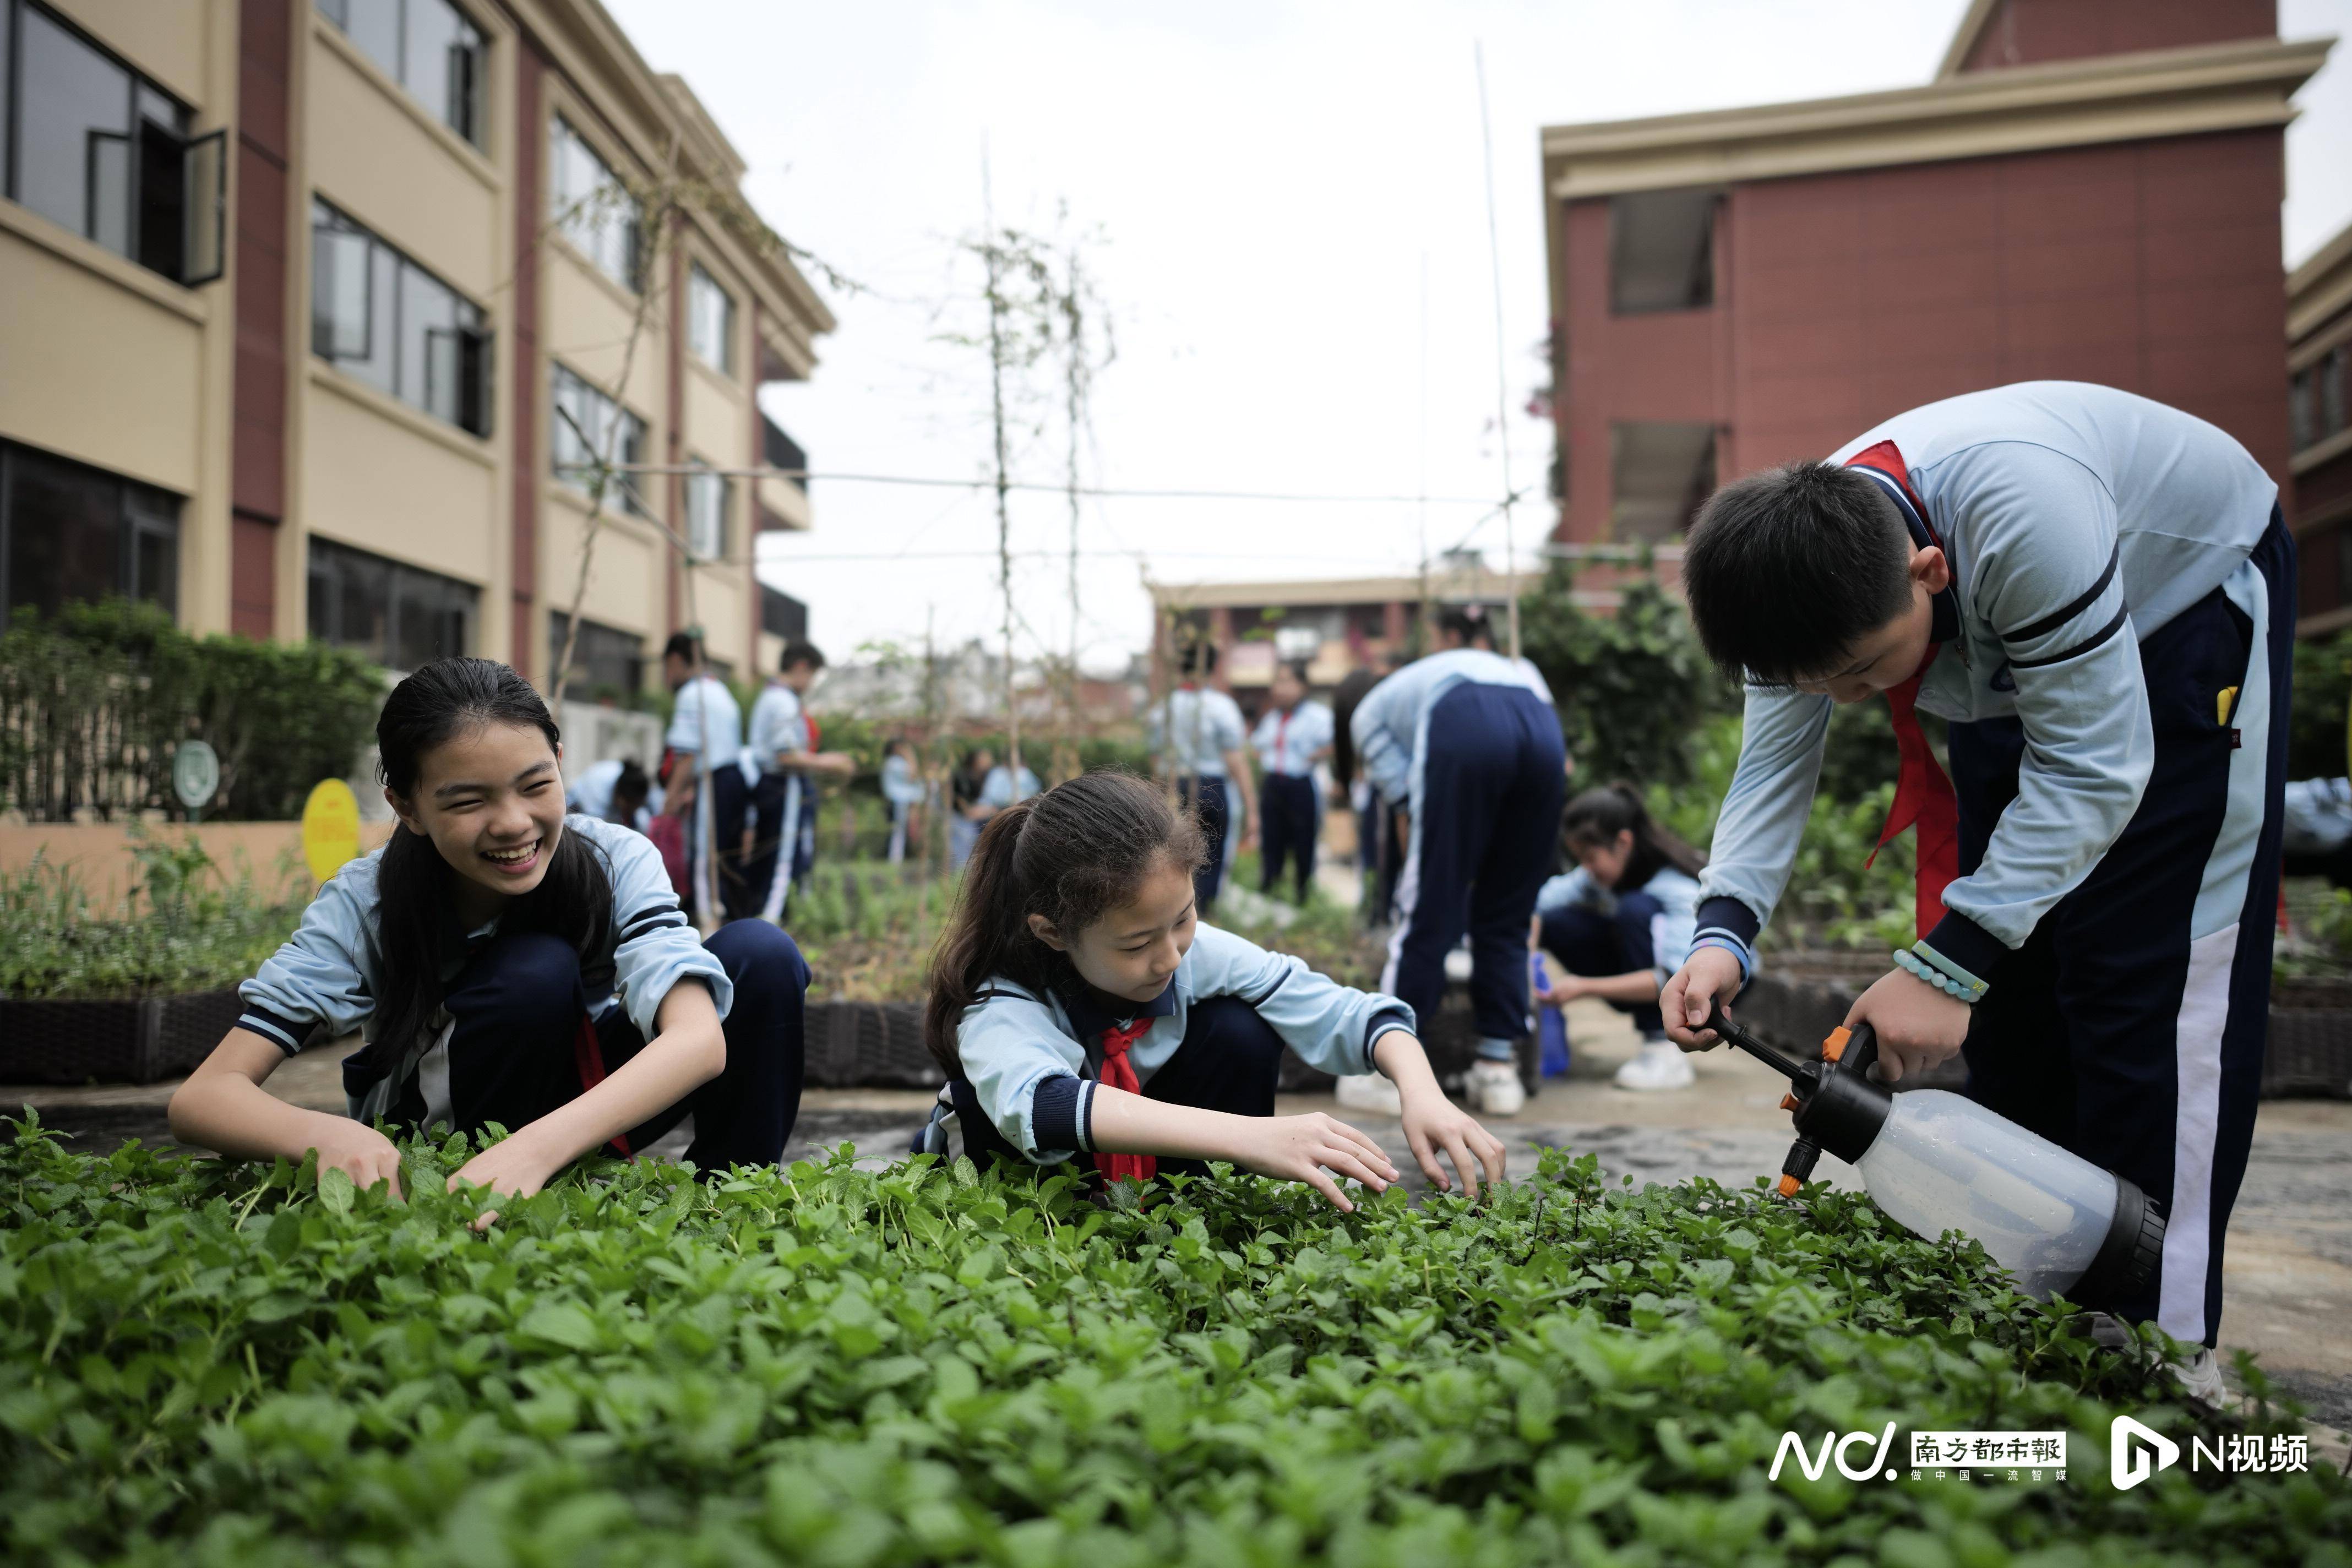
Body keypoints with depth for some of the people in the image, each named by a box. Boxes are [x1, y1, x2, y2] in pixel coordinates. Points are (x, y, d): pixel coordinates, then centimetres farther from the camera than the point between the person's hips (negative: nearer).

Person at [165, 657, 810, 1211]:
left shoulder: (617, 863, -23)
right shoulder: (366, 905, -23)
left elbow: (701, 1039, -39)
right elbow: (201, 1097, -29)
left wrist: (539, 1147, -56)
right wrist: (326, 1133, -53)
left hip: (583, 1119, 2)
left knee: (761, 955, -23)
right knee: (535, 973, -33)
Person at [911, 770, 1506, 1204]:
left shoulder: (1199, 953, -24)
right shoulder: (1003, 1006, -37)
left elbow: (1343, 1013, -22)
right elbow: (1036, 1106, -60)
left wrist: (1423, 1093, -44)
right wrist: (1252, 1136, -69)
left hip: (1154, 1168, 4)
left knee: (1239, 1034, -22)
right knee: (989, 1094, -37)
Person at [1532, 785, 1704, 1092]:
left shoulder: (1679, 888, -27)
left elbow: (1679, 980, -36)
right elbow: (1540, 901, -16)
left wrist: (1584, 987, -39)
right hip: (1653, 983, 7)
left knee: (1637, 909, -33)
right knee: (1556, 922, -13)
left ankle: (1666, 1050, -26)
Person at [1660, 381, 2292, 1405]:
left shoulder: (2021, 517, -43)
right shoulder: (1806, 584, -22)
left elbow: (2094, 768, -38)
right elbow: (1771, 772, -17)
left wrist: (1946, 966, -41)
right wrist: (1723, 934, -35)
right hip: (2016, 656, 6)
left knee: (2144, 972, -16)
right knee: (2014, 973, 4)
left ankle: (2155, 1329, -10)